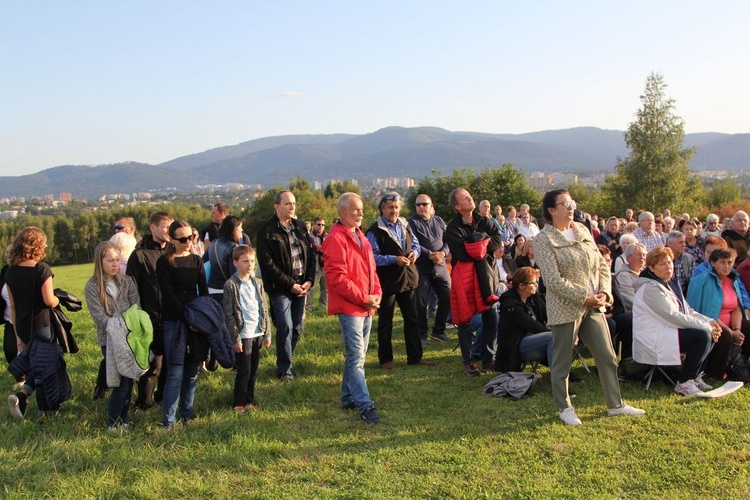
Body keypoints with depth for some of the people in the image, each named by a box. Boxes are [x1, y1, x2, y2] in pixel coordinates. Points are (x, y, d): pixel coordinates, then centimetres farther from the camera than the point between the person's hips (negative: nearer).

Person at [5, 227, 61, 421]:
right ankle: (44, 408, 8)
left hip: (23, 328, 5)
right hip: (42, 325, -5)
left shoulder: (10, 272, 2)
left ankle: (21, 395, 11)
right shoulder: (42, 269, -16)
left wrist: (18, 333, 14)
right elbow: (49, 301, -21)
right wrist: (58, 299, 2)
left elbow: (13, 306, 7)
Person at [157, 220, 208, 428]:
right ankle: (168, 422, -3)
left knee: (192, 372, 8)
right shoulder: (164, 262, -2)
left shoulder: (197, 261, 12)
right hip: (174, 322, -5)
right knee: (176, 373, -8)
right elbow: (168, 294, -9)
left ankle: (187, 415, 18)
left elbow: (204, 292, 9)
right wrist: (187, 316, -15)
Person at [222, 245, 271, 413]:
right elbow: (228, 315, -10)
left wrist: (267, 333, 11)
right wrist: (235, 338, -13)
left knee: (253, 371, 13)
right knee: (244, 371, 0)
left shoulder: (257, 283, 9)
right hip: (243, 335, -6)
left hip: (258, 333, 6)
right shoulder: (231, 285, -9)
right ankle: (238, 404, 13)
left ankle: (250, 400, 26)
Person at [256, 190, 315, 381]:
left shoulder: (300, 226, 11)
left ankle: (285, 362, 26)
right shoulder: (267, 231, -8)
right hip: (280, 288, -6)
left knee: (297, 328, 10)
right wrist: (290, 284, -13)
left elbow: (310, 255, 12)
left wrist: (309, 280, -2)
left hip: (301, 285, 6)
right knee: (285, 328, -7)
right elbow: (267, 264, -12)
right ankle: (284, 370, 7)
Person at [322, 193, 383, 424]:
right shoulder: (336, 239, -13)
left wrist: (376, 294, 3)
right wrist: (364, 299, -16)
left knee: (356, 355, 15)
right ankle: (365, 406, -8)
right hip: (349, 307, -9)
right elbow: (337, 278, -19)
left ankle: (348, 397, 26)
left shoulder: (361, 237, 17)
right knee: (356, 357, -9)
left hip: (367, 307, 9)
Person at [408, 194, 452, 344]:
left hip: (440, 267, 5)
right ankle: (422, 334, 12)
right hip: (421, 268, -4)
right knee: (421, 302, -1)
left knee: (447, 298, 4)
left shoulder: (439, 221, 12)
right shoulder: (412, 222, -3)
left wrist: (442, 253, -15)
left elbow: (447, 240, 5)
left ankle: (438, 330, 20)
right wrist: (430, 255, -20)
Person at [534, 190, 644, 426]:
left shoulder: (583, 230, 10)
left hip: (593, 307, 6)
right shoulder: (544, 240, -10)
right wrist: (584, 297, -18)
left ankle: (615, 404, 26)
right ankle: (565, 408, 21)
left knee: (607, 357, 11)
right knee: (562, 360, 6)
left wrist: (604, 292, -4)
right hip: (565, 309, -6)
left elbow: (602, 265, 11)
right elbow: (553, 280, -17)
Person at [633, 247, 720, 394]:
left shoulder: (669, 284, 16)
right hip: (653, 342, -10)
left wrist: (709, 322, -4)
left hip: (666, 332, 10)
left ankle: (694, 376, 11)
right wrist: (706, 327, -18)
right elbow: (673, 317, -22)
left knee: (709, 333, 2)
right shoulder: (651, 288, -17)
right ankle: (683, 383, -11)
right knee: (703, 335, -21)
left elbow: (688, 310, 14)